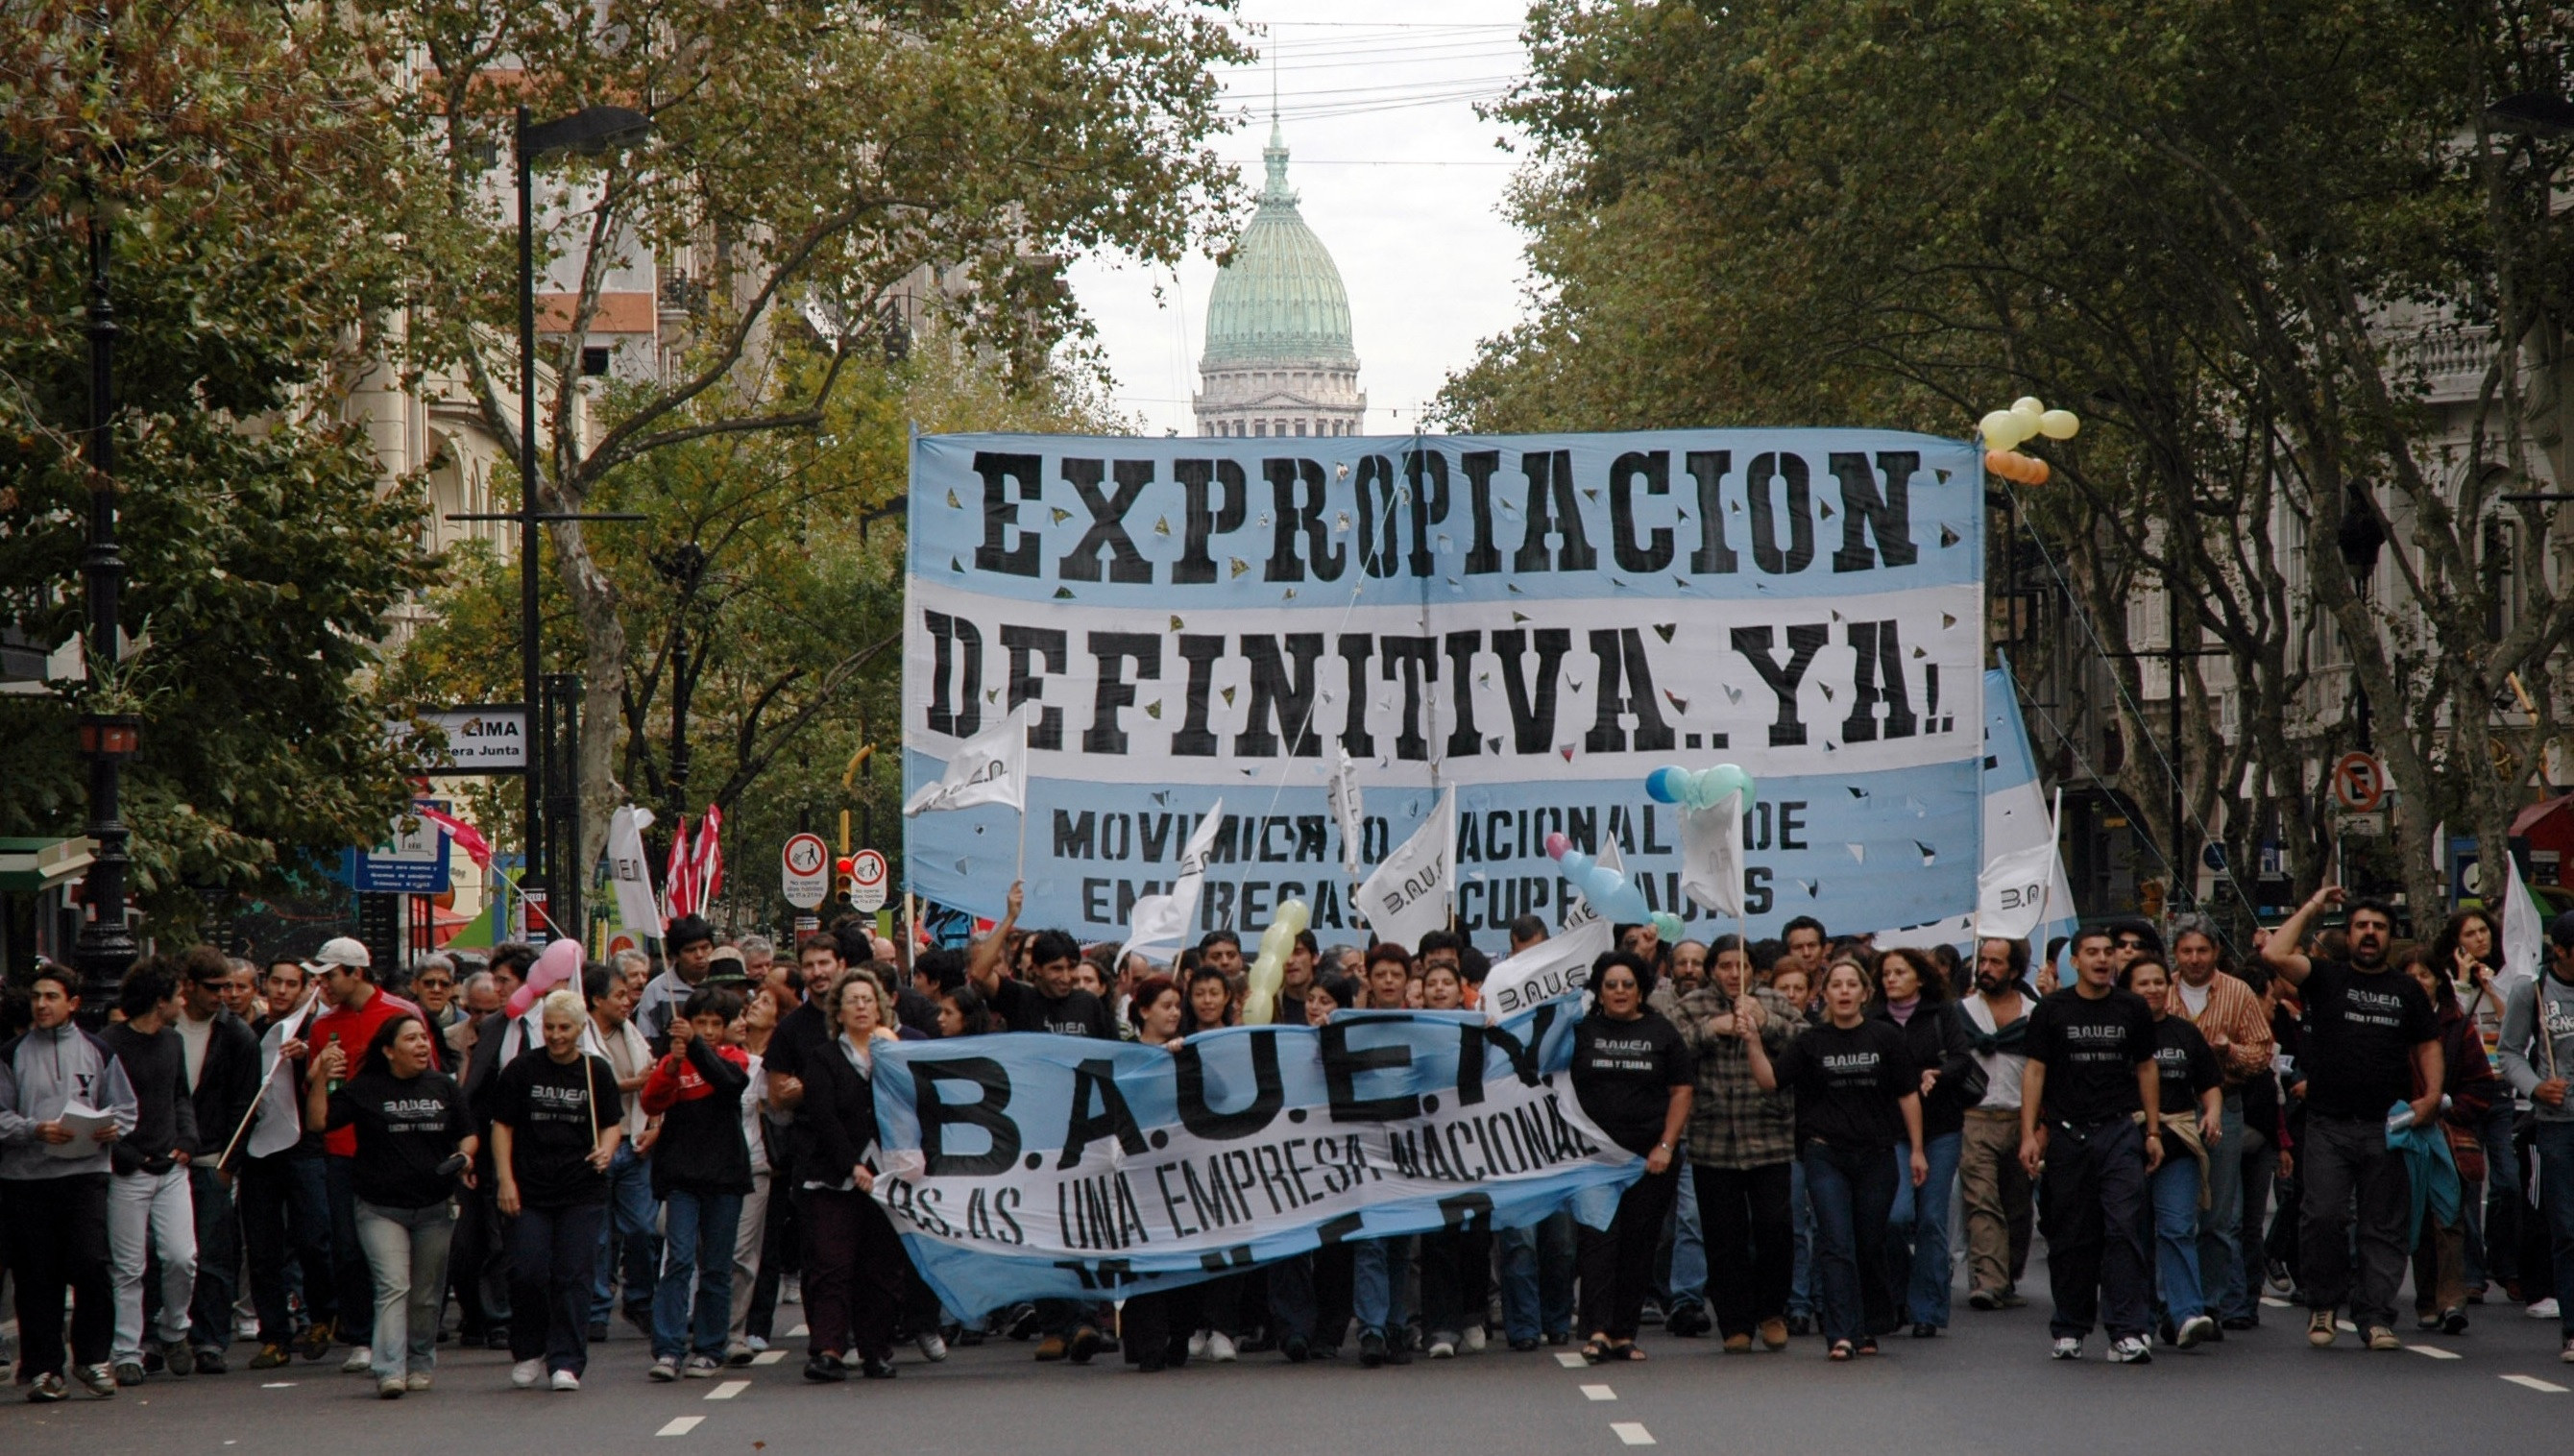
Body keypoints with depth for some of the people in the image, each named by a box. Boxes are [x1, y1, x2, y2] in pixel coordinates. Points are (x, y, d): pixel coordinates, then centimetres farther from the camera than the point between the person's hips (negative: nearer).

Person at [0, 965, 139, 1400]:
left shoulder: (96, 1051, 11)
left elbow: (125, 1108, 15)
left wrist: (113, 1128, -6)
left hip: (85, 1172, 0)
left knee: (91, 1263, -12)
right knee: (35, 1277, 1)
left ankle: (92, 1357, 2)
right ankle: (42, 1368, 8)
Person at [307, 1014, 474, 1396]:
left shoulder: (444, 1087, 9)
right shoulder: (364, 1089, -2)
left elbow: (467, 1133, 15)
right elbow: (318, 1121, -7)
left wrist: (465, 1156, -6)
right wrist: (321, 1078, -20)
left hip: (435, 1207, 4)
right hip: (381, 1209, -4)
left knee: (427, 1294, 11)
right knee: (393, 1286, -16)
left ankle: (420, 1364, 25)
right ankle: (389, 1371, -23)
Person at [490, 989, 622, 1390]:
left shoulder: (597, 1071, 6)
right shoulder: (521, 1069, 3)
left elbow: (612, 1124, 15)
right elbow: (502, 1126, 6)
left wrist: (606, 1150, -7)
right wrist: (506, 1180, -3)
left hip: (583, 1194, 1)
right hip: (530, 1192, -1)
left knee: (573, 1278, -2)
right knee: (527, 1272, -6)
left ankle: (565, 1362, 2)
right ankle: (529, 1352, 14)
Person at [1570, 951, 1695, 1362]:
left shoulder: (1662, 1033, 8)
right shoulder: (1581, 1032, 7)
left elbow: (1682, 1092, 6)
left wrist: (1666, 1146, -3)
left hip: (1650, 1158, 1)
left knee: (1639, 1244, 2)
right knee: (1599, 1236, -12)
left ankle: (1624, 1333, 8)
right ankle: (1598, 1329, -19)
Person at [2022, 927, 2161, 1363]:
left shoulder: (2132, 1009, 8)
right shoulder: (2051, 1011, 4)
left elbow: (2146, 1069, 15)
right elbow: (2034, 1071, 3)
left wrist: (2153, 1131, 11)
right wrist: (2029, 1135, -5)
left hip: (2119, 1131, 0)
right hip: (2066, 1132, 0)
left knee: (2124, 1229, -10)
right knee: (2070, 1237, 5)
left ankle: (2126, 1332, -12)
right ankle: (2070, 1331, 16)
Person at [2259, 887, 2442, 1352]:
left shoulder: (2407, 990, 15)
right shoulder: (2327, 977, 7)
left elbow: (2428, 1047, 16)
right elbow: (2275, 954, -7)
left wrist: (2431, 1096, 0)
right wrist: (2310, 909, 2)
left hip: (2388, 1127, 2)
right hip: (2328, 1126, -2)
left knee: (2384, 1227, 1)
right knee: (2324, 1217, -11)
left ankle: (2376, 1318, 4)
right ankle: (2323, 1304, 7)